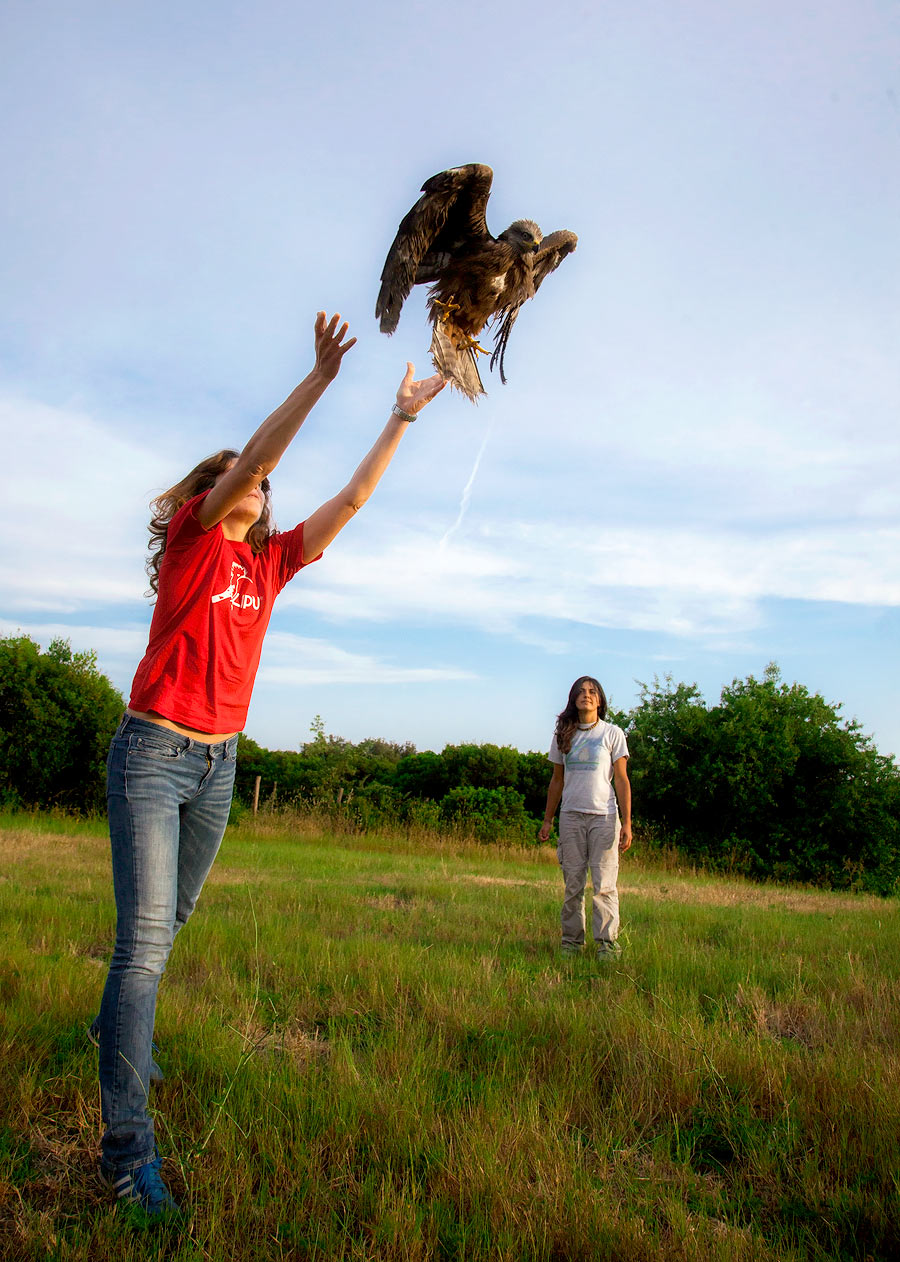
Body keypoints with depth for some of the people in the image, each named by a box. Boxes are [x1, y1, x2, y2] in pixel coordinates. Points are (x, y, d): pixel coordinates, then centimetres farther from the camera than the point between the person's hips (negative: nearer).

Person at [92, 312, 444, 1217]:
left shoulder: (271, 562, 11)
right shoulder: (190, 539, -3)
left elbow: (351, 499, 9)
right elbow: (251, 456, -17)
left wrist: (402, 418, 8)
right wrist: (320, 376, -22)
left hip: (219, 764, 6)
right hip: (153, 751, -6)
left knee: (168, 920, 20)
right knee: (145, 937, -11)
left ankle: (117, 1025, 46)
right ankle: (127, 1145, -6)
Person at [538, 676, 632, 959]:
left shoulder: (612, 733, 2)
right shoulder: (563, 735, 10)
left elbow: (622, 780, 0)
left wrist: (626, 823, -6)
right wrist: (547, 820, 13)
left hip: (603, 817, -3)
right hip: (571, 816, 3)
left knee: (604, 885, -4)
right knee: (573, 885, 6)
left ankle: (607, 942, 3)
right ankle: (571, 941, 14)